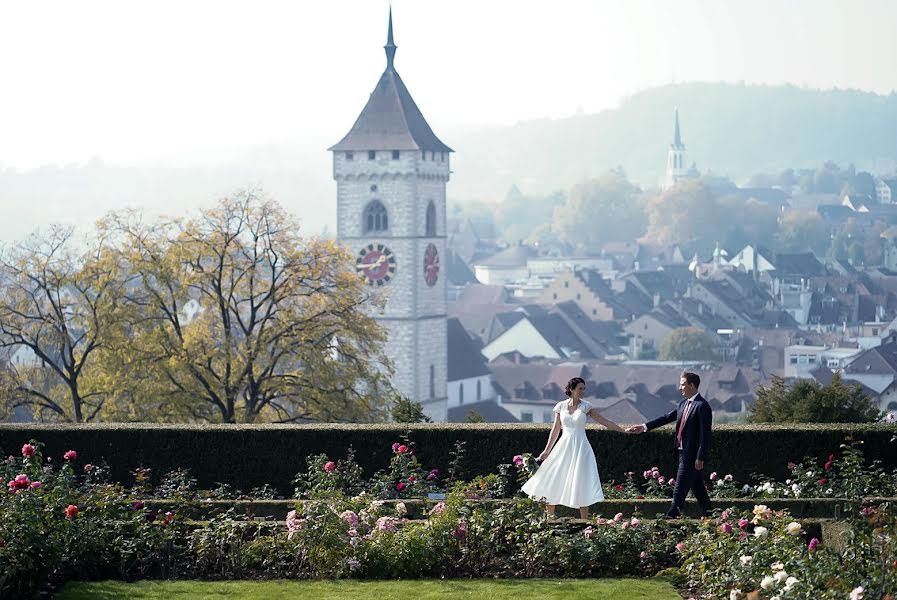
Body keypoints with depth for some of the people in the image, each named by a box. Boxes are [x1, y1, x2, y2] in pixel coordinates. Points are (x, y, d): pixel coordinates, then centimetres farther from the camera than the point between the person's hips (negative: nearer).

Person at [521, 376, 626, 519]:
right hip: (563, 447, 2)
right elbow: (555, 430, 9)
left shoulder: (586, 406, -1)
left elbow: (605, 422, -1)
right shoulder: (561, 406, 4)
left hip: (580, 448, -2)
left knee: (581, 485, -4)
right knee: (552, 482, 0)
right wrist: (546, 451, 9)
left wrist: (624, 430, -9)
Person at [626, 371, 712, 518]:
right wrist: (645, 427, 5)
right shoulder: (684, 403, 13)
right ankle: (707, 513, 23)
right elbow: (667, 418, 13)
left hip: (692, 454, -9)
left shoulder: (702, 406, -15)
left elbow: (705, 434, -18)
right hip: (683, 451, 9)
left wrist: (700, 458, -20)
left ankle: (672, 516, -2)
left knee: (680, 489, -5)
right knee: (697, 487, 15)